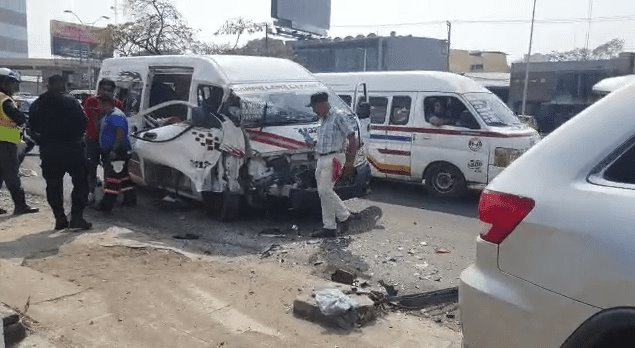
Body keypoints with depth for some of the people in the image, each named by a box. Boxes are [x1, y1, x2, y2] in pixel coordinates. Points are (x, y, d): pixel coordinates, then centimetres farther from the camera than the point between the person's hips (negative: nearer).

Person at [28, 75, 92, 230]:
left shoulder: (37, 104, 6)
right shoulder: (71, 102, -9)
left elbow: (33, 126, 8)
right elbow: (83, 122, -12)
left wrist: (43, 141, 15)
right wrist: (76, 137, 2)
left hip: (48, 152, 4)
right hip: (71, 148, -4)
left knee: (53, 185, 12)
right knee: (81, 183, 4)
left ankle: (60, 218, 12)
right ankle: (76, 217, -3)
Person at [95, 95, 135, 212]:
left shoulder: (116, 116, -17)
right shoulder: (107, 116, 17)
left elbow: (120, 133, -26)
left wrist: (114, 150, -28)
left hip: (117, 153, -11)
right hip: (110, 152, 11)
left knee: (112, 178, -9)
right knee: (123, 176, 15)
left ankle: (106, 205, -9)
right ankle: (130, 200, 24)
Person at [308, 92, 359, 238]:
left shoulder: (338, 117, -7)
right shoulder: (323, 120, 19)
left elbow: (353, 139, -11)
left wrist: (350, 162, -16)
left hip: (333, 159, -9)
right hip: (321, 160, 9)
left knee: (325, 190, -16)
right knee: (324, 192, 6)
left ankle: (344, 216, 0)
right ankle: (329, 227, 10)